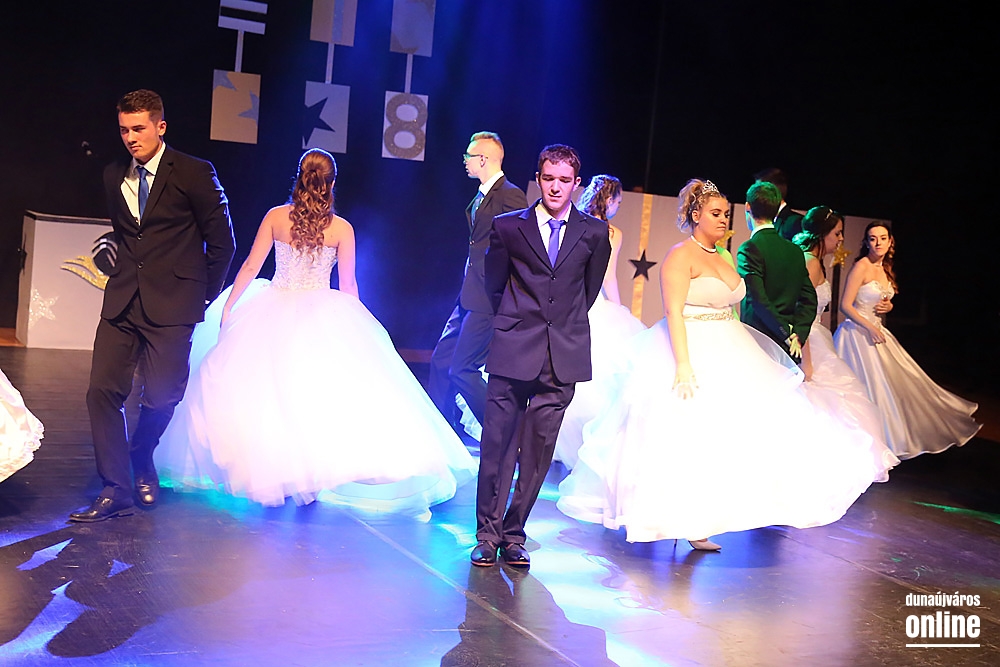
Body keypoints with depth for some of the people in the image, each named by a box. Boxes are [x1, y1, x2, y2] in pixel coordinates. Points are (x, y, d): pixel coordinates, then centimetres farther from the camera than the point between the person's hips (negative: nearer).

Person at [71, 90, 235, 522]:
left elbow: (222, 242, 0)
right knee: (103, 390, -4)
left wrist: (203, 294, 5)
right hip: (122, 303, 5)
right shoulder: (114, 177, 11)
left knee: (161, 397, -2)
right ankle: (116, 491, 4)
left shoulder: (194, 174, -5)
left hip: (171, 305, -5)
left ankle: (142, 462, 30)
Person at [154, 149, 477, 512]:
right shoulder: (341, 228, -3)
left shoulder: (276, 217, -1)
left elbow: (250, 267, 1)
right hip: (323, 318, -1)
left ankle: (269, 473, 14)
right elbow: (348, 285, 1)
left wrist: (228, 307, 9)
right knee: (320, 392, 6)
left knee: (265, 389, 11)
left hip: (273, 315, 1)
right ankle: (311, 474, 6)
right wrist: (356, 321, 15)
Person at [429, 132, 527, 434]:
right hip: (470, 296, 10)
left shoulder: (510, 195, -15)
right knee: (442, 359, 12)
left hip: (490, 298, -10)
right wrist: (468, 290, 14)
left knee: (463, 369, -7)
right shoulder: (481, 197, 14)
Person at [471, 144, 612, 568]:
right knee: (497, 445, 0)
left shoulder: (594, 233, 6)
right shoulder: (508, 227, 4)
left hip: (563, 357, 1)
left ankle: (513, 534, 15)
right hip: (513, 353, -1)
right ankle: (487, 534, 12)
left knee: (537, 453, 4)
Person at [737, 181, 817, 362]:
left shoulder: (749, 249, -9)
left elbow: (758, 300, -17)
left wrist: (788, 332, -9)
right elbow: (809, 299, 8)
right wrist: (797, 334, 0)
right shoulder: (795, 251, 12)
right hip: (788, 348, 6)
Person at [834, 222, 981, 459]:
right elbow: (845, 305, -17)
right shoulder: (861, 267, -15)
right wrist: (870, 328, -22)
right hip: (858, 332, -9)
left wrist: (888, 307, -1)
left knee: (899, 381, 11)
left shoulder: (885, 269, 10)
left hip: (877, 331, 9)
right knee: (869, 388, -8)